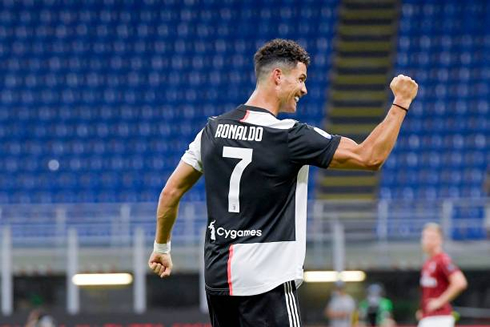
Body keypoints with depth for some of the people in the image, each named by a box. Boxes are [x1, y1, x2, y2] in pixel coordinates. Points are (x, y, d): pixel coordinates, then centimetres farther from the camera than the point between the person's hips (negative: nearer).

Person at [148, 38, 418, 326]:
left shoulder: (213, 129, 6)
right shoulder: (289, 136, -12)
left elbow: (171, 192, 12)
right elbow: (370, 157, -10)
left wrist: (162, 247, 26)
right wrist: (401, 104, -1)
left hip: (217, 278, 7)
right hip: (267, 282, -7)